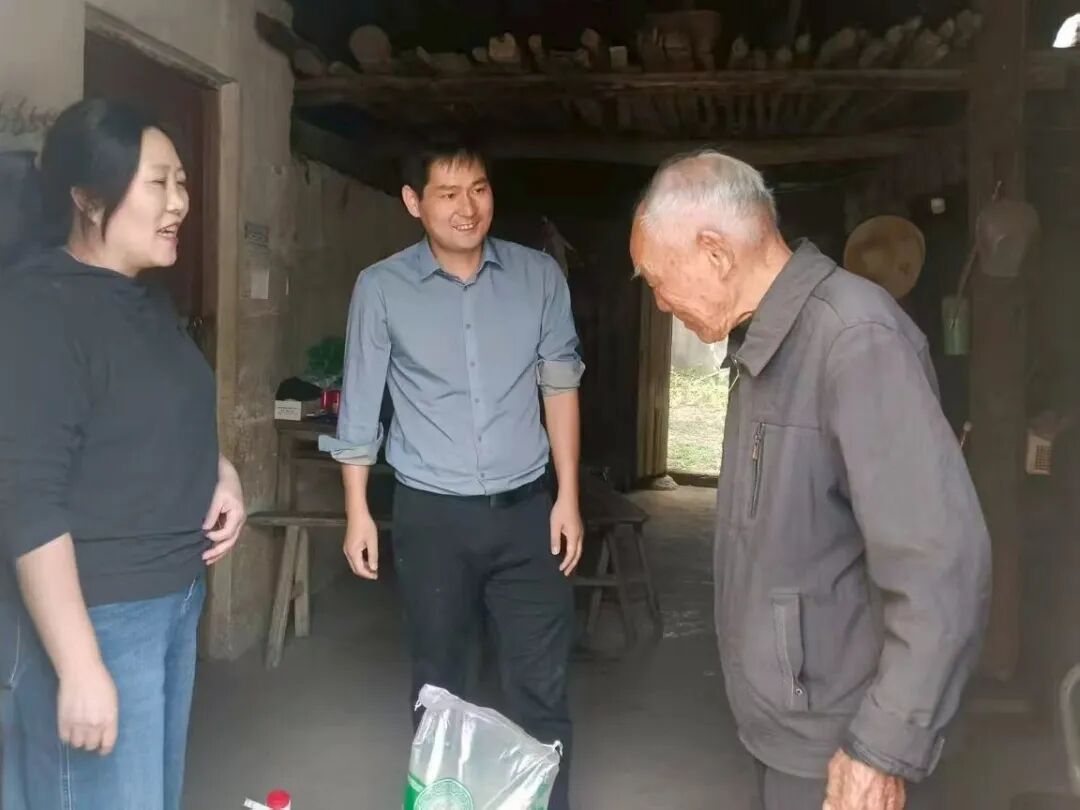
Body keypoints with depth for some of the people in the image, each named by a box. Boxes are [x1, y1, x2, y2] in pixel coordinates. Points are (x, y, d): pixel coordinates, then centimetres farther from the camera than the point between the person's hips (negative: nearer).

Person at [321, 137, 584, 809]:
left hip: (525, 508, 1)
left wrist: (567, 497, 0)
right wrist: (358, 512, 2)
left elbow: (560, 386, 3)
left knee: (543, 684, 6)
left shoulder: (540, 276, -2)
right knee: (438, 682, 15)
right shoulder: (381, 288, -5)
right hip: (431, 514, 0)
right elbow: (361, 406, 1)